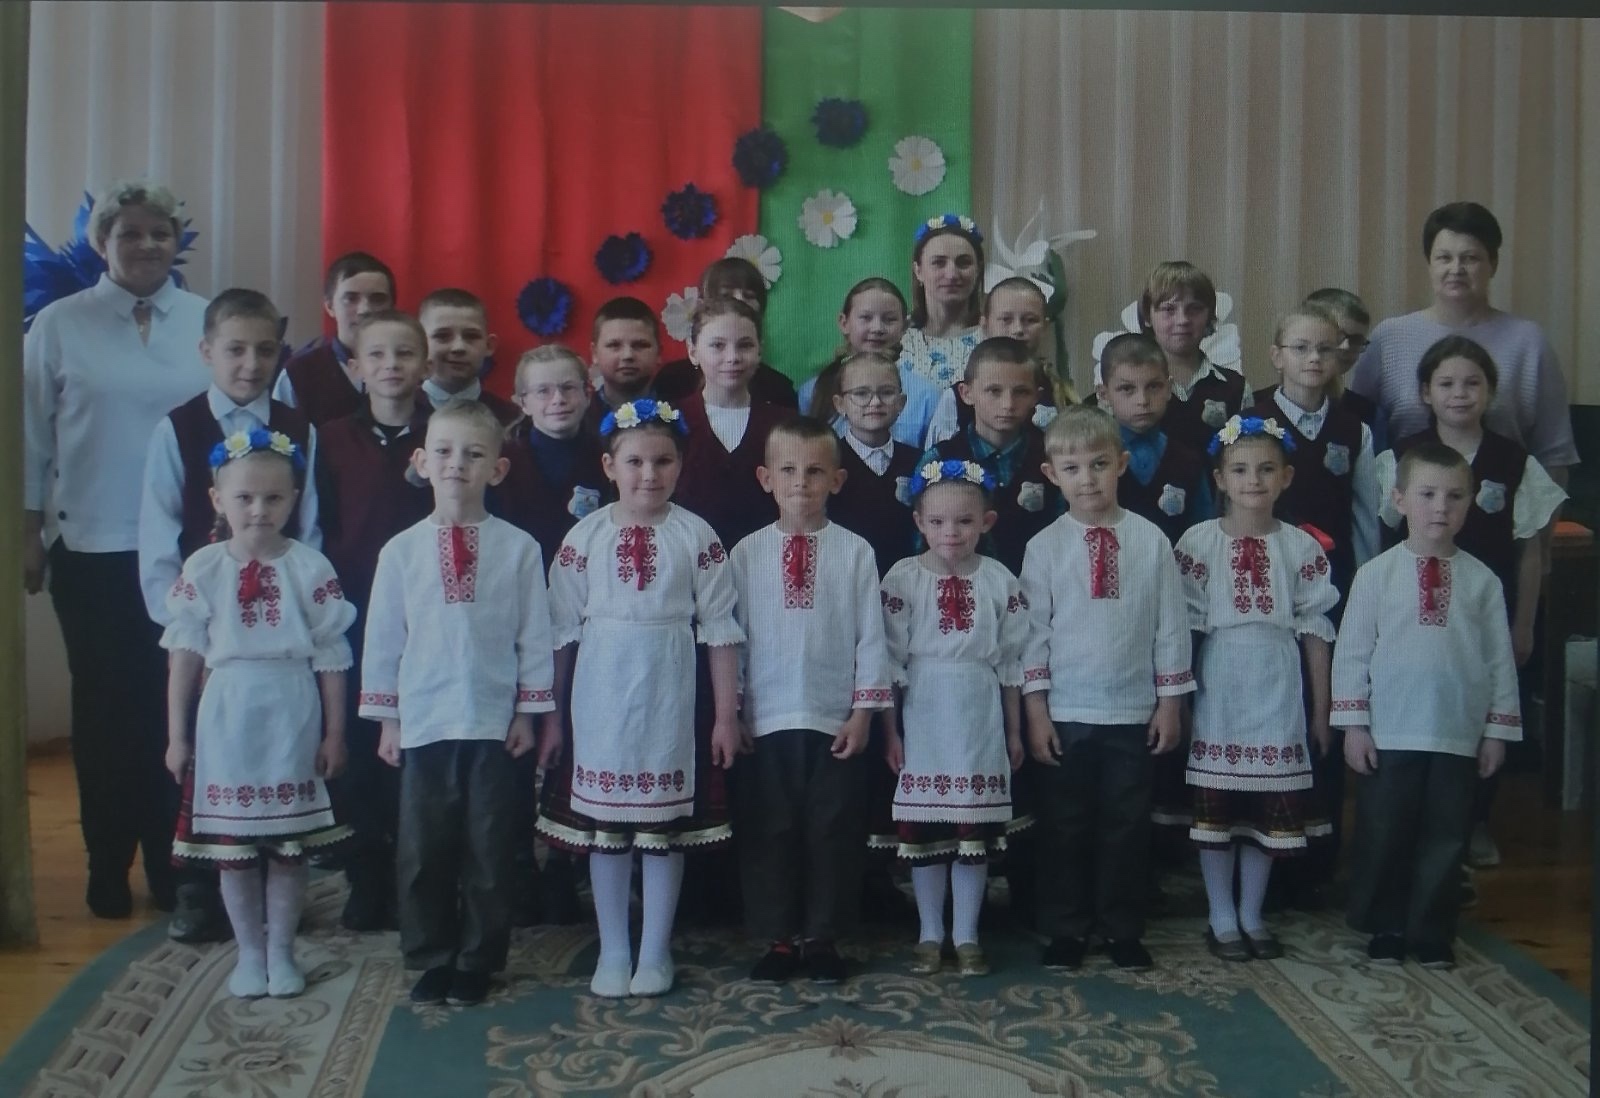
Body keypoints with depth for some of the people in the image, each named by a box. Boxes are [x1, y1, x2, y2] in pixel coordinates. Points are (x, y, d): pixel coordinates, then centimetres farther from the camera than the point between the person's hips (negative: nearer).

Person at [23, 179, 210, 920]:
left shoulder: (207, 324, 1)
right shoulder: (58, 325, 0)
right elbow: (32, 437, 3)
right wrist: (29, 534, 3)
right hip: (91, 550, 0)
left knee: (175, 705, 5)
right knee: (106, 707, 8)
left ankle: (169, 863, 18)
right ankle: (108, 867, 20)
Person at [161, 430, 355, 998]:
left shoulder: (311, 568, -5)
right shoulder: (202, 569, -2)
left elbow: (331, 657, -2)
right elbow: (185, 655, 1)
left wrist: (334, 733, -1)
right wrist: (176, 734, 1)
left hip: (291, 720, -1)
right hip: (227, 719, 1)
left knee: (290, 844, 8)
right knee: (231, 845, 9)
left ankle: (280, 950, 23)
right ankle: (249, 951, 25)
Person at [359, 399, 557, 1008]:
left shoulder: (518, 548, -3)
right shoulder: (400, 551, 1)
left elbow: (534, 636, 0)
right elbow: (382, 638, 5)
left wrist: (528, 712, 0)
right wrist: (386, 718, 5)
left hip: (492, 724, -1)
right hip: (422, 724, 1)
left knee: (488, 850, 7)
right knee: (422, 851, 9)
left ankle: (477, 960, 21)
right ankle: (431, 958, 24)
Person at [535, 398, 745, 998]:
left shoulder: (697, 536, -2)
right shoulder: (584, 537, 0)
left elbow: (719, 628, -1)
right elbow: (563, 628, 3)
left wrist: (726, 714, -2)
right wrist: (550, 712, 4)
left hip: (670, 697, -1)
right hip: (602, 695, 1)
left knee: (667, 822, 6)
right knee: (603, 822, 8)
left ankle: (655, 952, 21)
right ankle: (613, 952, 22)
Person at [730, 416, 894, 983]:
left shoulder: (855, 552, -2)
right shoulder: (746, 553, 1)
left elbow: (871, 636, 0)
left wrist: (864, 710, -3)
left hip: (836, 722, -1)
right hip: (766, 720, 1)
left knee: (834, 833, 8)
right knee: (766, 834, 8)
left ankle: (822, 938, 22)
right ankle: (778, 939, 21)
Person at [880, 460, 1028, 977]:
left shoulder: (1000, 581, 0)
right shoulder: (902, 578, -4)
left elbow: (1011, 662, 5)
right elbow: (891, 660, -2)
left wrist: (1014, 731, 8)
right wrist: (889, 730, -3)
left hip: (981, 719, 1)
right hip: (924, 716, -1)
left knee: (976, 831, 6)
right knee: (924, 831, 6)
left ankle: (966, 935, 19)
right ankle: (930, 934, 20)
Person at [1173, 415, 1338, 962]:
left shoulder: (1301, 547, 3)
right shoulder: (1198, 542, -2)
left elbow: (1315, 631, 5)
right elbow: (1184, 625, -2)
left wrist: (1321, 710, 6)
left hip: (1278, 694, 2)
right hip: (1218, 689, -2)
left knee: (1271, 809, 8)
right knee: (1215, 807, 4)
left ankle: (1251, 914, 24)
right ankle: (1222, 917, 18)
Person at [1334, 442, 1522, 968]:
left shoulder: (1481, 580, 2)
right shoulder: (1376, 573, -3)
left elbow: (1500, 659, 6)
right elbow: (1351, 650, -2)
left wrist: (1499, 728, 5)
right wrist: (1354, 723, -5)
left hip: (1459, 737, 1)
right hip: (1390, 735, -1)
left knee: (1445, 840, 9)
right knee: (1382, 836, 7)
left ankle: (1432, 932, 24)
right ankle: (1385, 928, 23)